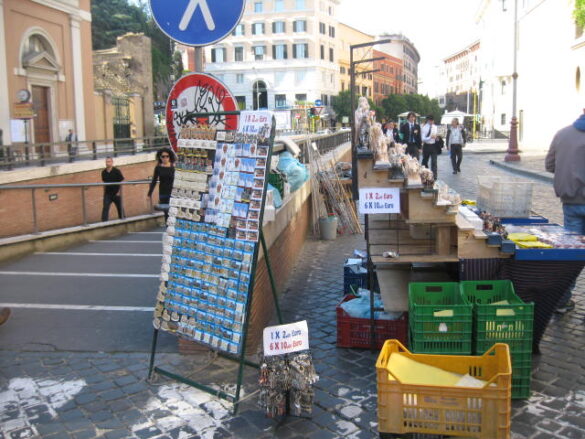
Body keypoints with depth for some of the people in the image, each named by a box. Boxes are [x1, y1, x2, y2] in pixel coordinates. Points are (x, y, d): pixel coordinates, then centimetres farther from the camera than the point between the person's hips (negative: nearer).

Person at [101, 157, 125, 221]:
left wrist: (119, 192, -11)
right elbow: (104, 182, 15)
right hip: (107, 194, 3)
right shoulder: (104, 172, 2)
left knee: (120, 208, 8)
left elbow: (122, 181, -7)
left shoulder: (117, 171, -10)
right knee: (105, 208, -10)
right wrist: (104, 191, 10)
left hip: (116, 193, -2)